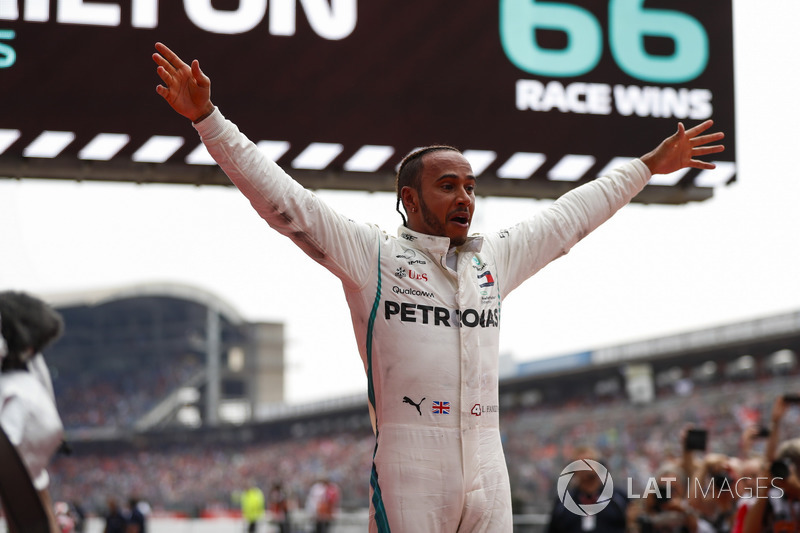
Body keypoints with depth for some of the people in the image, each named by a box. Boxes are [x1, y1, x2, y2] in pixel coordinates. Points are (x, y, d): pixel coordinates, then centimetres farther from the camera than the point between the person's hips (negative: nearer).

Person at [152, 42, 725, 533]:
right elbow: (284, 200, -3)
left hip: (489, 473, 6)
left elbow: (571, 215, 30)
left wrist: (648, 166, 37)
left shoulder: (495, 258, 18)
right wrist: (208, 118, -9)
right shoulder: (372, 256, 3)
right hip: (409, 475, -5)